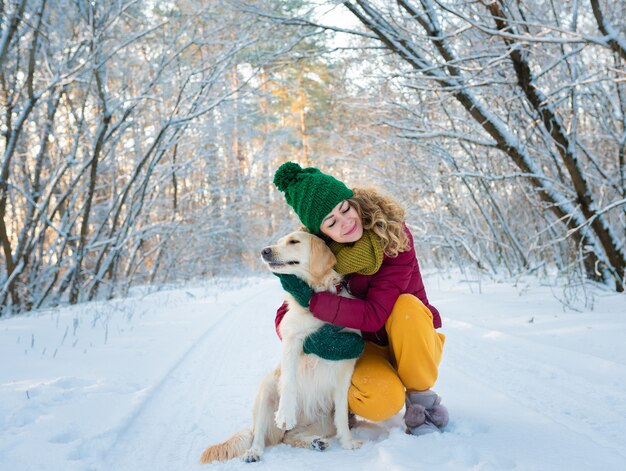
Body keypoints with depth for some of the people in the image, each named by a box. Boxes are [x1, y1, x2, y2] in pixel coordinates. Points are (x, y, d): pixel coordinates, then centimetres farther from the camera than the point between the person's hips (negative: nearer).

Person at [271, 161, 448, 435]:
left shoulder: (393, 235, -22)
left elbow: (374, 314, -30)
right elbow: (284, 317, -8)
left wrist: (312, 299, -31)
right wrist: (305, 337, -30)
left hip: (413, 344, 1)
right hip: (365, 347, 0)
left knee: (406, 304, -34)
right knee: (381, 402, -34)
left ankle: (420, 395, -11)